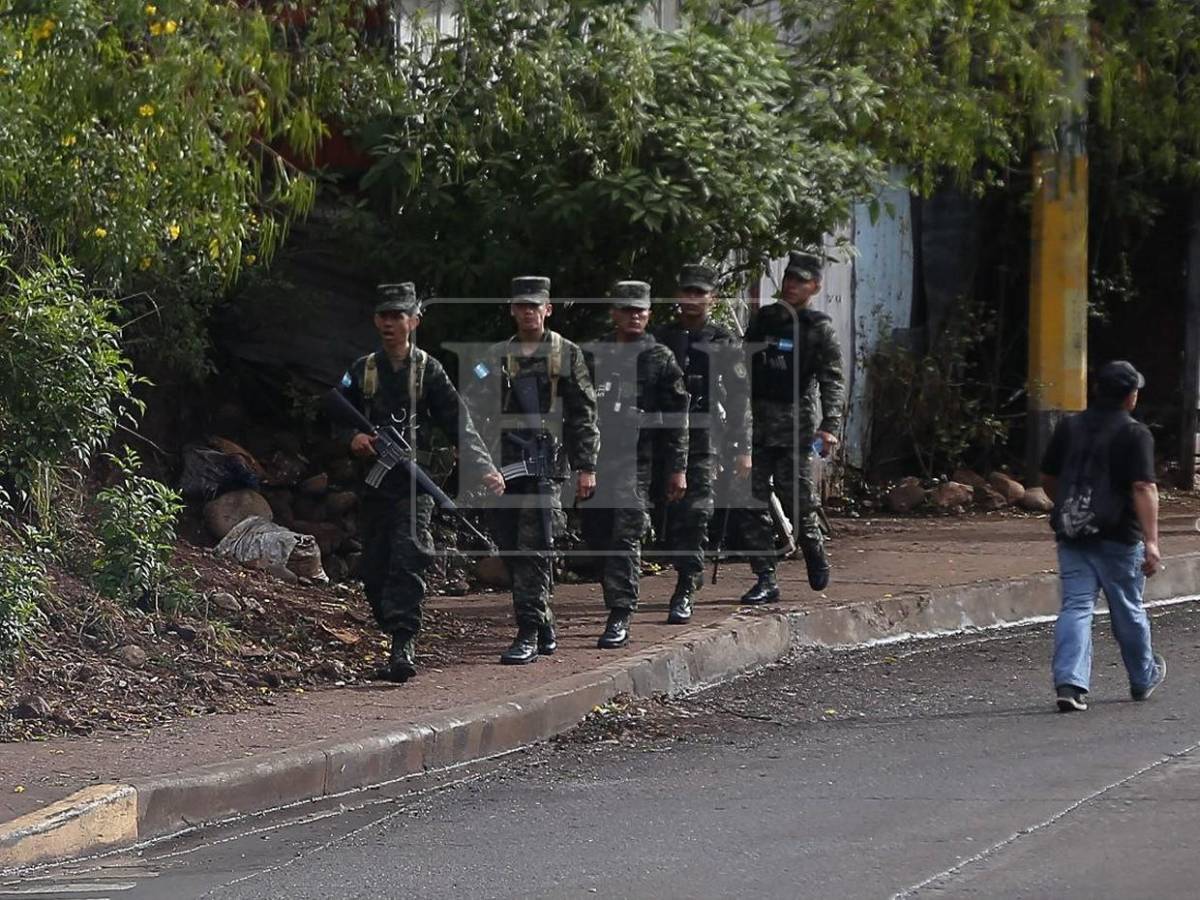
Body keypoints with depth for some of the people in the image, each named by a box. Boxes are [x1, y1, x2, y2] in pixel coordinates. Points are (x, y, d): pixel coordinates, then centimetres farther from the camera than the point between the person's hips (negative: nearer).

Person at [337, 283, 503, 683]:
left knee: (407, 563, -15)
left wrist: (484, 468, -13)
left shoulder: (427, 370, 2)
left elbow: (459, 421, -3)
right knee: (374, 570, 5)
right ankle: (400, 639, 19)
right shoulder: (361, 371, 11)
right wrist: (352, 438, -9)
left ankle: (403, 647, -21)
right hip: (373, 482, 4)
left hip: (414, 482, -4)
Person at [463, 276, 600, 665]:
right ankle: (543, 627, 21)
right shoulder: (496, 357, 14)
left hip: (545, 464, -4)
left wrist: (586, 467, 0)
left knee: (534, 550, -11)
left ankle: (529, 634, -12)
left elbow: (584, 414, 5)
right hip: (505, 465, 4)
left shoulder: (566, 355, 6)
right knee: (511, 549, 7)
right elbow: (473, 407, 9)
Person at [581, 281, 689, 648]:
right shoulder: (593, 356, 14)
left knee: (625, 538, -10)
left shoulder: (660, 360, 5)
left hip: (634, 462, -4)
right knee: (597, 536, 6)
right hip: (593, 460, 4)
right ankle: (617, 606, 19)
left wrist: (677, 469, -2)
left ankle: (620, 616, -12)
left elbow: (676, 419, 3)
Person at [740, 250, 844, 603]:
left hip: (795, 425, -4)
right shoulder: (762, 319, 15)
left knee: (797, 502, -4)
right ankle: (765, 581, 2)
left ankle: (816, 557, 23)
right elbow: (743, 369, 19)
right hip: (756, 424, 4)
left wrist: (830, 425, -19)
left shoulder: (818, 328, 1)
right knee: (754, 504, -1)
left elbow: (832, 380, -7)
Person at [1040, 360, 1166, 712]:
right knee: (1128, 610, 13)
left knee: (1075, 607, 0)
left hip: (1072, 535, 3)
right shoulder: (1134, 435, -10)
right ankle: (1143, 678, 33)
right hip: (1117, 538, -3)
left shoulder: (1069, 427, 6)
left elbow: (1048, 479, 15)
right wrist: (1151, 541, -24)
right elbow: (1143, 488, -20)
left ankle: (1069, 683, -17)